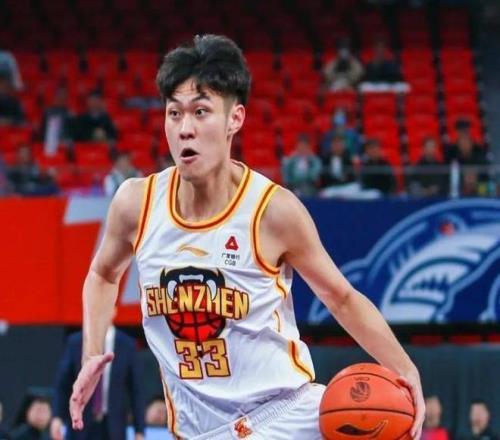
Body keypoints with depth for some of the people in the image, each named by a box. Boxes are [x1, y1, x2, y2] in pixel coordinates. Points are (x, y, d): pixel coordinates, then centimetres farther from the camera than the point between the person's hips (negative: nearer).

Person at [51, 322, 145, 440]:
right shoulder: (75, 342, 3)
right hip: (81, 425, 1)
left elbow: (136, 391, 1)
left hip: (113, 428, -1)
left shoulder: (127, 345, 1)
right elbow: (62, 385, 4)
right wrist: (57, 416, -11)